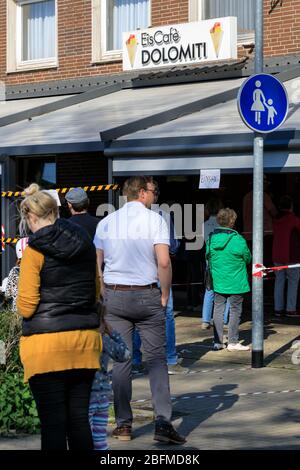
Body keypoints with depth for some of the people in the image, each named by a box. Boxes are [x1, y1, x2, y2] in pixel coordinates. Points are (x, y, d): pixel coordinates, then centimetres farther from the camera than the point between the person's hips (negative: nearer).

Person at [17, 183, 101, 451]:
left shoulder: (35, 249, -9)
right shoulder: (87, 244, 8)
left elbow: (26, 306, -10)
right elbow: (97, 292, 18)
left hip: (47, 342, -5)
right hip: (85, 338, 5)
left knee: (53, 422, 1)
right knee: (79, 418, 12)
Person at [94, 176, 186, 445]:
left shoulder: (106, 222, 7)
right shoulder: (154, 220, -5)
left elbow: (95, 265, 6)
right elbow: (164, 262, -14)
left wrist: (104, 297, 14)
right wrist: (164, 296, -3)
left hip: (114, 295, 3)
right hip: (146, 294, -3)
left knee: (121, 360, 7)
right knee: (156, 358, 2)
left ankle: (123, 424, 10)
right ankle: (163, 422, -5)